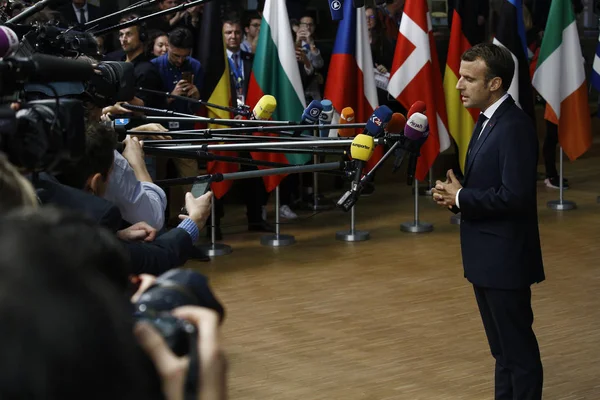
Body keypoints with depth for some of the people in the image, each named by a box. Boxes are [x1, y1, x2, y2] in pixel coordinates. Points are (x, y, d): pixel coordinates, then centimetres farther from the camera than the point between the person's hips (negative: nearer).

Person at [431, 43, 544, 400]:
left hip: (505, 260, -10)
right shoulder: (487, 120, 12)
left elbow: (515, 195, -26)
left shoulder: (515, 126, -19)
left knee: (519, 350, -1)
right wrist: (455, 194, 0)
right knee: (503, 350, 18)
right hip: (486, 259, 10)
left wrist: (461, 198, -15)